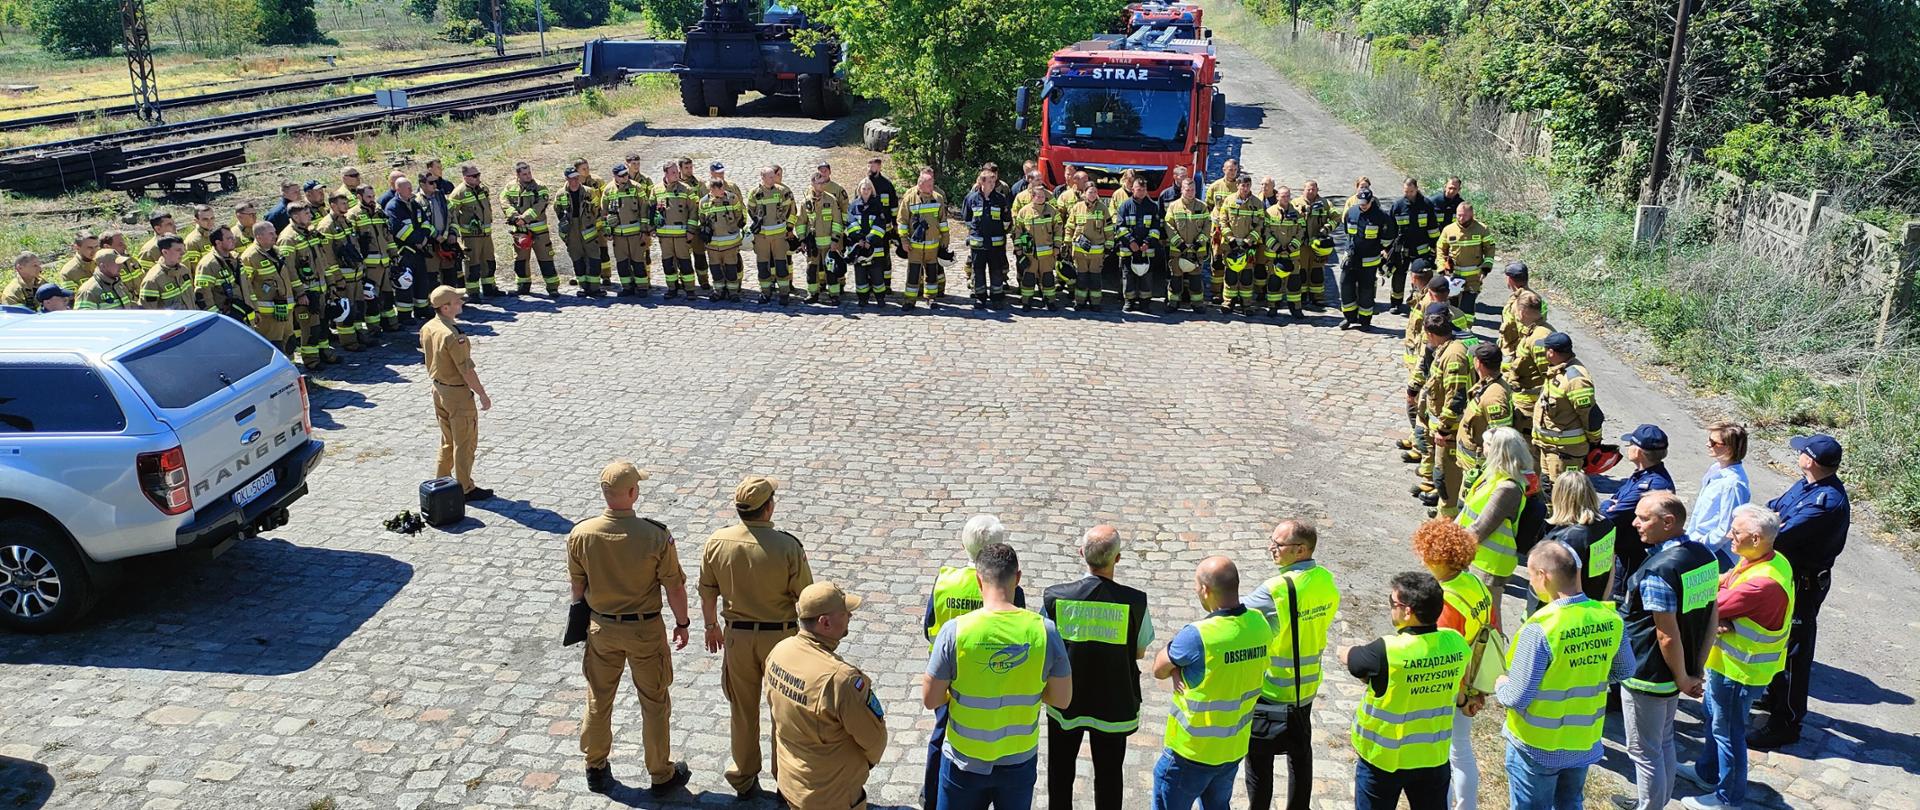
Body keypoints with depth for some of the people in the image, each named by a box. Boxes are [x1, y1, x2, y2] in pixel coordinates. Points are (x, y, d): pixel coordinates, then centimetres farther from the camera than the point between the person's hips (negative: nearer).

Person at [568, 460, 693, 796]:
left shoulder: (580, 535, -16)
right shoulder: (656, 536, -24)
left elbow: (578, 587, -2)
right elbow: (674, 587, -14)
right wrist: (682, 623, 3)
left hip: (601, 627, 3)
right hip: (645, 629, -3)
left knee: (598, 699, 22)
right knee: (654, 703, 15)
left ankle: (596, 768, 38)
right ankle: (661, 774, 28)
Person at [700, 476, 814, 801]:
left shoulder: (716, 543, -12)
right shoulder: (787, 547, -23)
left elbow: (707, 592, 1)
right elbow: (805, 598, -14)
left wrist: (712, 625, 18)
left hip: (737, 635, 3)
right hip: (780, 635, -3)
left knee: (743, 710, 19)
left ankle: (744, 779, 34)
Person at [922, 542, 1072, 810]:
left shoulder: (955, 630, -20)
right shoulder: (1044, 630, -16)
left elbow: (930, 700, -12)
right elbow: (1063, 699, -6)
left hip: (965, 761, -1)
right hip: (1020, 760, 2)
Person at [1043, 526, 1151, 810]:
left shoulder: (1056, 597, -18)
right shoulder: (1135, 602, -20)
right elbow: (1140, 652, -4)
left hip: (1065, 703, 1)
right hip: (1114, 706, -1)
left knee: (1060, 776, 22)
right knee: (1109, 777, 19)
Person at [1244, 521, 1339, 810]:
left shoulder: (1277, 589, -28)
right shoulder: (1327, 580, -6)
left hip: (1269, 690, -7)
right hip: (1307, 685, 7)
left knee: (1259, 757, 9)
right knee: (1300, 753, 22)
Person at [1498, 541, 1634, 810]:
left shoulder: (1539, 629, -29)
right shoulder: (1609, 618, -11)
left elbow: (1517, 698, -24)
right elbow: (1624, 671, 7)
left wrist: (1500, 686, -3)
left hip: (1538, 746, -5)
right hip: (1585, 741, 5)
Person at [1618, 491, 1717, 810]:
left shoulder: (1658, 570, -28)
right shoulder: (1705, 556, -1)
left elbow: (1667, 635, -26)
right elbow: (1711, 618, 7)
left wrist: (1683, 679, -12)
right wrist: (1696, 668, 12)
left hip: (1648, 676, -9)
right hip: (1678, 672, 9)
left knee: (1645, 752, 8)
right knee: (1664, 743, 25)